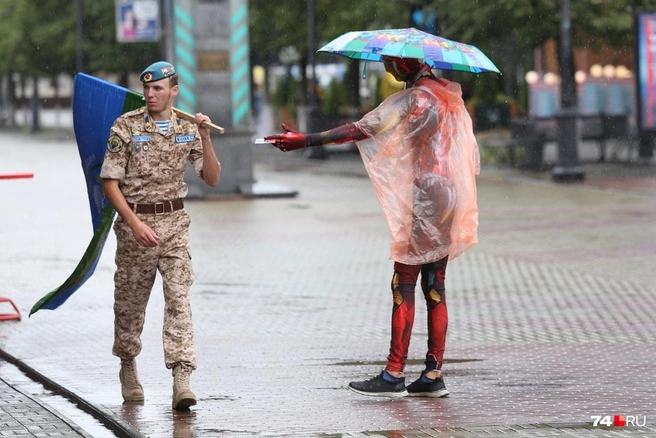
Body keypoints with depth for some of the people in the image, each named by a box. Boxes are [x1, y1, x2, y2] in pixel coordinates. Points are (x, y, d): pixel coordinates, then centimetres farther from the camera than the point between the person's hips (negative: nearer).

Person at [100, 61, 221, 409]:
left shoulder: (188, 128, 5)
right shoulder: (126, 126, -4)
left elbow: (212, 179, 2)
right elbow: (110, 182, -6)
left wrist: (205, 139, -12)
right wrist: (136, 224, -15)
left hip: (174, 223, 1)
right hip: (134, 220, -1)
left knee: (179, 296, -12)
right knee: (130, 299, 9)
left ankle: (182, 380, -19)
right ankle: (128, 368, 31)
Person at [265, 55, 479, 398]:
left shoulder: (413, 99, -12)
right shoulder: (449, 95, 15)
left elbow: (362, 129, -20)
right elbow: (471, 156, 20)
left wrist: (307, 140, -23)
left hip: (424, 199, -9)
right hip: (451, 197, 9)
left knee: (403, 286, -6)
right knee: (434, 286, 8)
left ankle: (394, 375, -8)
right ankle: (433, 375, 6)